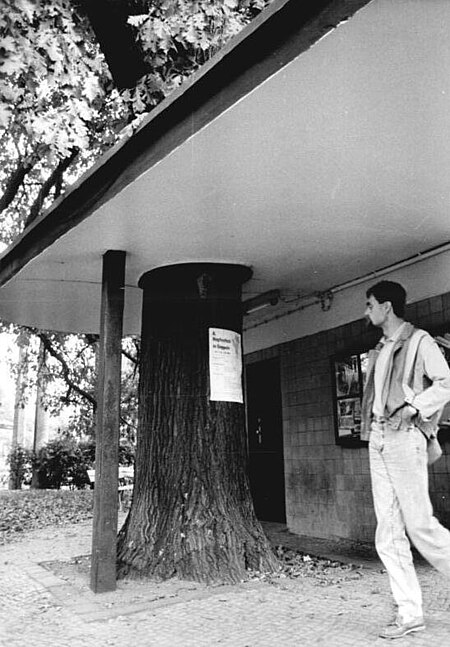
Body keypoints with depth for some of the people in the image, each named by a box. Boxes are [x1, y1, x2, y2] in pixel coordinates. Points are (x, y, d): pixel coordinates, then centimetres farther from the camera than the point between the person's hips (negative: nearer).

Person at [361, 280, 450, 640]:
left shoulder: (419, 341, -1)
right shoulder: (378, 352, 21)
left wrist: (413, 408, -19)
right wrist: (371, 428, 9)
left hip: (404, 437, -7)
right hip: (377, 439, 7)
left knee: (419, 523, -7)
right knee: (388, 533, 4)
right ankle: (410, 613, 10)